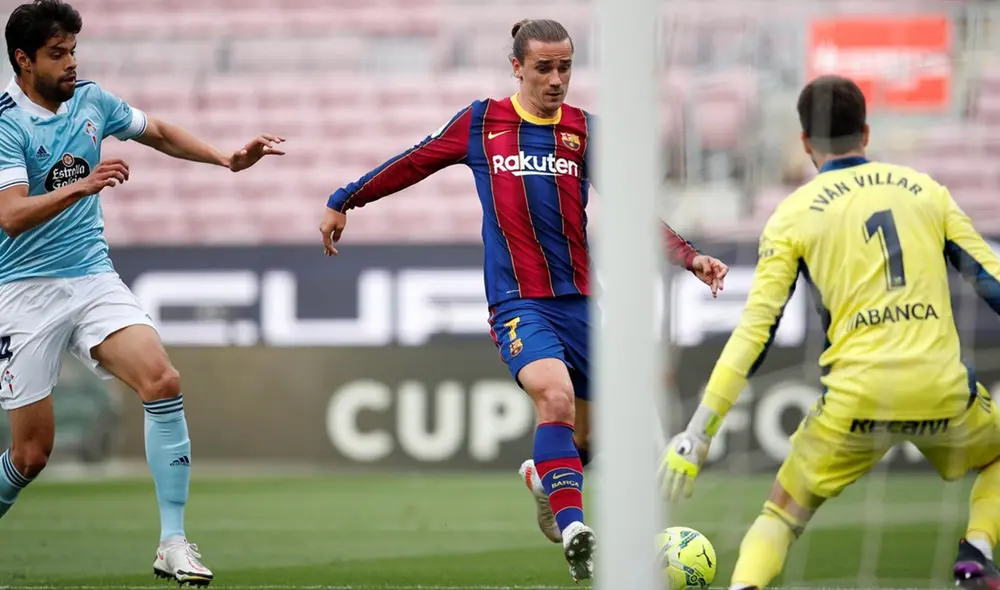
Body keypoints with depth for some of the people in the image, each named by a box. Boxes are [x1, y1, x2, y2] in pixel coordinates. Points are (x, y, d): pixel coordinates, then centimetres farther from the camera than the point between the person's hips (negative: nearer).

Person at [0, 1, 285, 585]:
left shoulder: (91, 100, 5)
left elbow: (161, 133, 23)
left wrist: (228, 159, 11)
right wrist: (81, 187, -39)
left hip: (94, 278, 5)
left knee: (163, 382, -20)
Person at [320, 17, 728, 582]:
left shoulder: (586, 131, 6)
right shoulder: (481, 122, 3)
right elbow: (413, 164, 15)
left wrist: (690, 257, -10)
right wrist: (344, 201, 22)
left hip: (580, 300, 3)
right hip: (518, 300, -3)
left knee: (586, 431, 12)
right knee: (556, 394, -30)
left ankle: (547, 481, 47)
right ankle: (574, 532, -35)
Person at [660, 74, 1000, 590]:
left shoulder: (793, 215, 7)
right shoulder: (926, 190, 13)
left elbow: (754, 332, 1)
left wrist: (697, 434, 2)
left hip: (856, 398, -1)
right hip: (943, 391, 1)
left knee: (780, 516, 14)